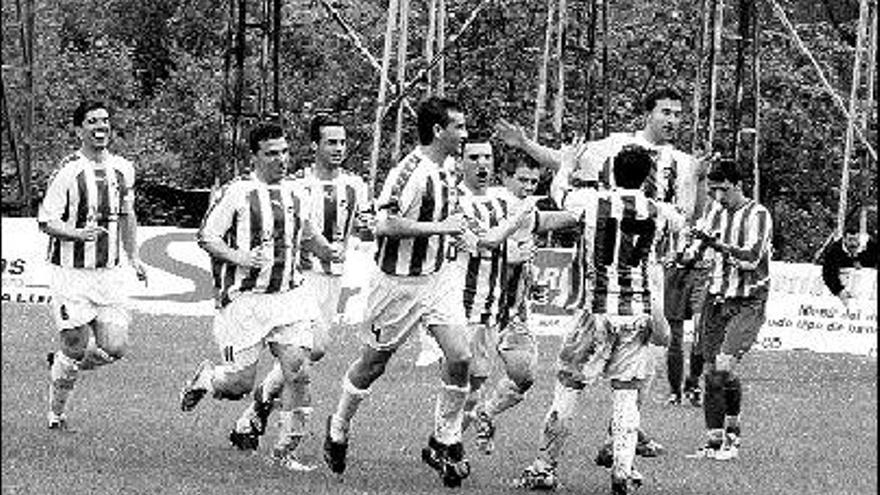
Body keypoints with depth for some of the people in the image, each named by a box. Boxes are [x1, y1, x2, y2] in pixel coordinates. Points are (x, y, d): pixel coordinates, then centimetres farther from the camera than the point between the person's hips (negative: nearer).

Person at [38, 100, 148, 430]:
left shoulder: (123, 169, 7)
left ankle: (61, 365, 26)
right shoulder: (68, 172, -11)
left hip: (110, 272, 5)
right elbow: (46, 221, -11)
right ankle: (56, 413, 20)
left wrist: (133, 257, 20)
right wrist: (77, 234, -27)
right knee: (77, 347, -3)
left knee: (114, 348, -3)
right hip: (72, 274, -5)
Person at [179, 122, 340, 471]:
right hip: (244, 300, -4)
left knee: (296, 371, -10)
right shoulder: (237, 193, -6)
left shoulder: (295, 194, 12)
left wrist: (327, 250, 8)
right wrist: (237, 256, -22)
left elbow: (307, 234, 28)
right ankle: (206, 378, 32)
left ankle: (286, 449, 1)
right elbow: (206, 237, -6)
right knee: (241, 383, -4)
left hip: (289, 296, 5)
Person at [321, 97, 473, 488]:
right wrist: (439, 226, -27)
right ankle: (338, 430, 33)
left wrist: (455, 237, 10)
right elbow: (385, 224, -30)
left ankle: (445, 442, 4)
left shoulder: (443, 175, 8)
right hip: (399, 283, -7)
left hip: (438, 277, 7)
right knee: (373, 363, 10)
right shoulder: (410, 172, -21)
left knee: (459, 357, -9)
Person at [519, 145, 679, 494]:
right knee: (626, 391, 8)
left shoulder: (591, 202, -6)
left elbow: (559, 197, 16)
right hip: (639, 314, 2)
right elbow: (681, 223, 26)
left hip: (597, 309, -1)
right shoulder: (658, 213, 2)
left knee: (569, 385, 8)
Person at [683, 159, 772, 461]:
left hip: (748, 303, -6)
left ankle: (733, 433, 0)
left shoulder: (757, 215, -10)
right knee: (711, 371, 2)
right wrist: (692, 253, -8)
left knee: (724, 366, -18)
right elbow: (698, 247, 15)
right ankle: (714, 441, 9)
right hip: (716, 299, 6)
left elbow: (751, 257, -21)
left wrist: (718, 245, -31)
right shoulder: (714, 212, 9)